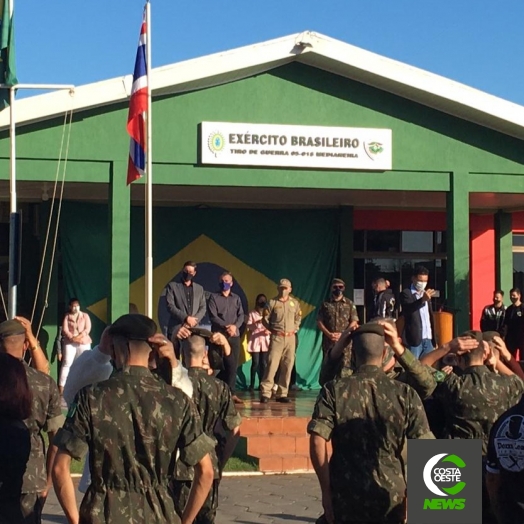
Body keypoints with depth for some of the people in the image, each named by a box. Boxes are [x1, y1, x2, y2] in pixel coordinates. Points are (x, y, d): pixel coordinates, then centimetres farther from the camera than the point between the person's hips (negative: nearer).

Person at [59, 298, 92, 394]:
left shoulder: (85, 316, 9)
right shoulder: (67, 316, 7)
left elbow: (88, 329, -1)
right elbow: (64, 330, -2)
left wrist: (79, 337, -16)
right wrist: (72, 337, -18)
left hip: (84, 342, 1)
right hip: (70, 342, -1)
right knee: (67, 363, -8)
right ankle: (61, 386, -9)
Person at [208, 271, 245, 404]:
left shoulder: (236, 298, 14)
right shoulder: (214, 297, 3)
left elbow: (241, 315, 6)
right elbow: (213, 316, -6)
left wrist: (235, 326, -14)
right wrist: (226, 326, -18)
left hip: (235, 336, 4)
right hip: (220, 335, -4)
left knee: (233, 365, 0)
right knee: (230, 364, -11)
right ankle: (231, 393, -1)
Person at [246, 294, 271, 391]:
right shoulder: (252, 313, 2)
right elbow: (248, 327, -6)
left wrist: (269, 331, -12)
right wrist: (257, 323, -20)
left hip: (265, 341, 3)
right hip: (255, 341, -3)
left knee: (264, 363, 0)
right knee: (255, 363, -7)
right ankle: (252, 384, -2)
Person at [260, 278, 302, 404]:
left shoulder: (295, 302, 8)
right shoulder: (272, 302, -1)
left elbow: (298, 318, 20)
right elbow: (265, 319, 3)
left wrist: (295, 328, 9)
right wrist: (272, 330, 0)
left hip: (291, 338, 4)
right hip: (277, 338, -4)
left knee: (287, 366, 3)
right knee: (272, 364, -12)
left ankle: (282, 394, 10)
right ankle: (265, 393, -12)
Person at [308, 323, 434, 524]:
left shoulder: (335, 391, -4)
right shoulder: (404, 394, -2)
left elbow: (317, 442, -12)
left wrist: (326, 490, -4)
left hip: (346, 495, 0)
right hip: (391, 497, 0)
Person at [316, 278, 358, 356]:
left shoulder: (350, 304, 8)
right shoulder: (325, 304, 9)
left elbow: (354, 322, 4)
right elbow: (319, 322, 6)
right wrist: (329, 334, -9)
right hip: (328, 341, 1)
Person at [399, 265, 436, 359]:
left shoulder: (426, 294, 18)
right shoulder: (406, 293, -2)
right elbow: (407, 310, -22)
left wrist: (434, 340, 16)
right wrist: (422, 300, -39)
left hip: (428, 339, 6)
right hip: (414, 339, -6)